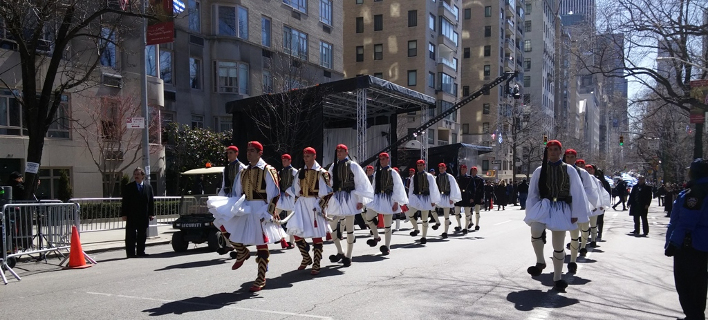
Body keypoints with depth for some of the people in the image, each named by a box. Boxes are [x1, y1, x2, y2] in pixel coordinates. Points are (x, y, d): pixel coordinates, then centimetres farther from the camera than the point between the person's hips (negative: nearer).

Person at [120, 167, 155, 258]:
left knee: (142, 235, 7)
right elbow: (124, 202, -1)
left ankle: (141, 251, 15)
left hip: (144, 216, 3)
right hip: (131, 217, -3)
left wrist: (151, 213, 2)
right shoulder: (128, 187, 2)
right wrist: (123, 214, -8)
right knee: (131, 236, 0)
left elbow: (151, 201, 9)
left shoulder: (148, 187, 9)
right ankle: (130, 253, 4)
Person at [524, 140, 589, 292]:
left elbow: (577, 193, 3)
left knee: (558, 245, 5)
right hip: (543, 205, 0)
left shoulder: (569, 170, 3)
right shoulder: (539, 171, 6)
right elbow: (532, 193, 8)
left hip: (562, 209, 0)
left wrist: (575, 214, -1)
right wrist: (531, 213, 3)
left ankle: (557, 278, 20)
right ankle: (540, 262, -5)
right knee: (535, 231, -29)